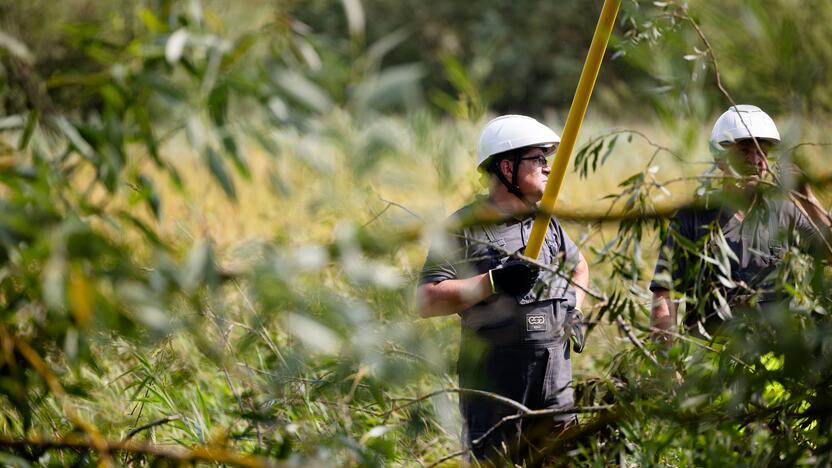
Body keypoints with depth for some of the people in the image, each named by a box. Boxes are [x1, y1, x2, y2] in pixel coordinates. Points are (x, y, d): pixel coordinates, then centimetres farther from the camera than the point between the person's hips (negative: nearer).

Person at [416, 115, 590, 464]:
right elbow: (427, 301, -15)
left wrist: (574, 311, 16)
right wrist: (494, 282, -21)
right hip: (493, 390, -6)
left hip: (555, 386, 6)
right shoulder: (465, 227, -6)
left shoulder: (547, 223, 14)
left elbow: (579, 266, 34)